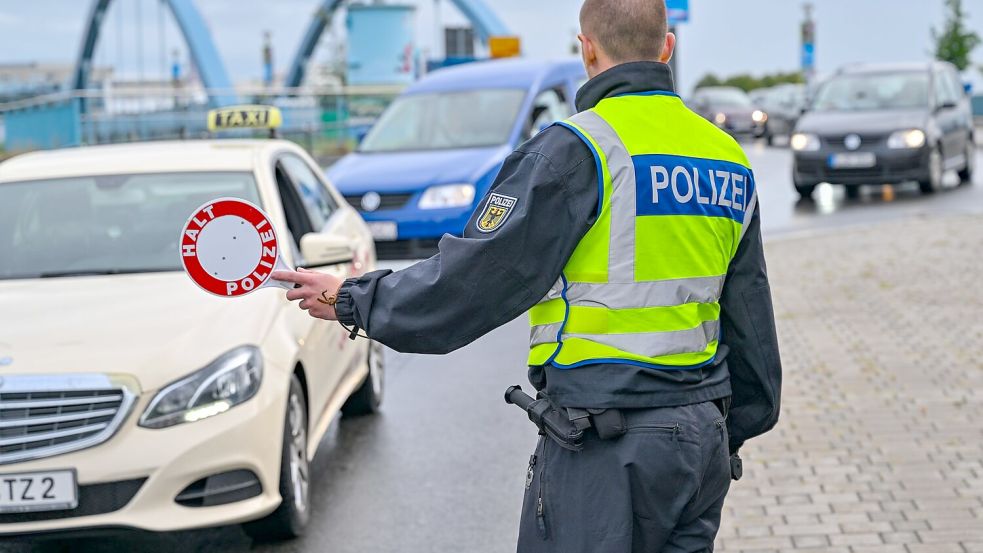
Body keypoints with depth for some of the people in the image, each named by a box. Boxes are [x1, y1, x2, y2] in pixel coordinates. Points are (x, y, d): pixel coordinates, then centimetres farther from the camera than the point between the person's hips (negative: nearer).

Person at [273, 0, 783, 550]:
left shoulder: (577, 149, -13)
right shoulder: (729, 157, 9)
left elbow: (475, 277, -13)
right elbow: (752, 320, 16)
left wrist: (351, 300, 1)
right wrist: (732, 433, 27)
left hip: (605, 450, -7)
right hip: (703, 433, 7)